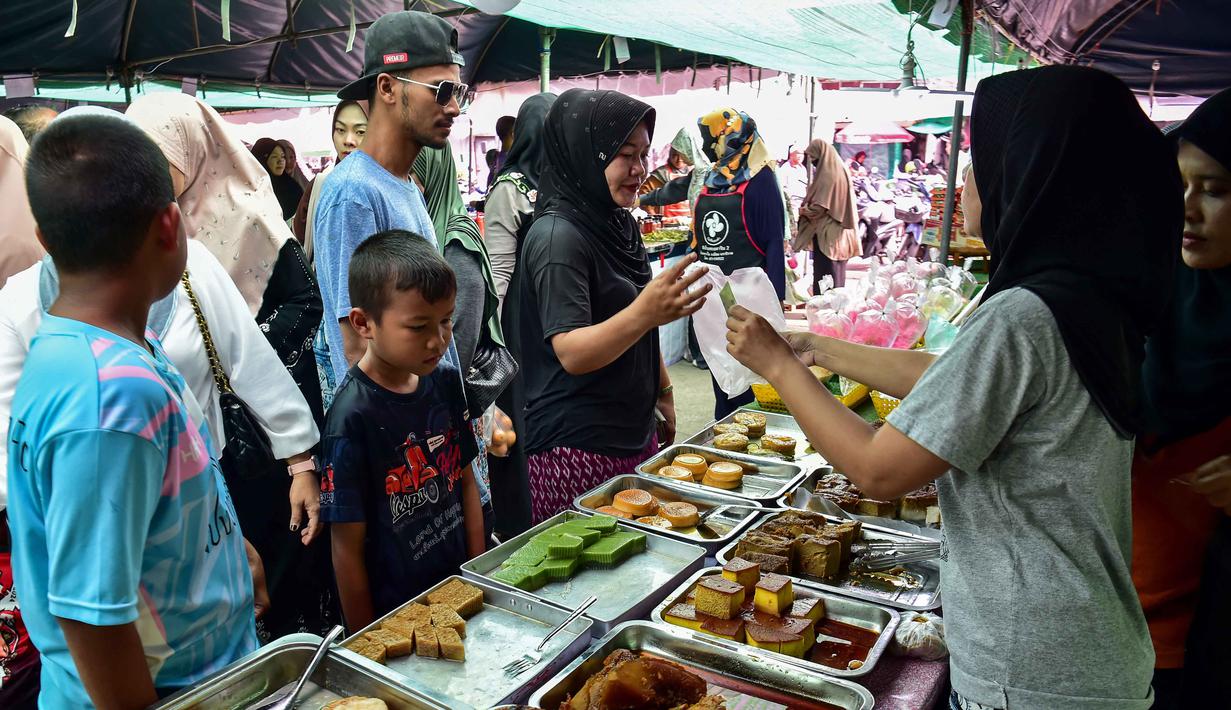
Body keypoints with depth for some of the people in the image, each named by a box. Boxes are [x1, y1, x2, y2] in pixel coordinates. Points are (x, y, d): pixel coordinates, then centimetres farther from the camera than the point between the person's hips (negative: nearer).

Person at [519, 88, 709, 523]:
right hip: (578, 450, -8)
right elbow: (571, 353, -26)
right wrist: (645, 312, -40)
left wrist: (662, 391, 22)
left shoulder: (618, 225, 10)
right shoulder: (558, 237, -17)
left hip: (635, 436, 8)